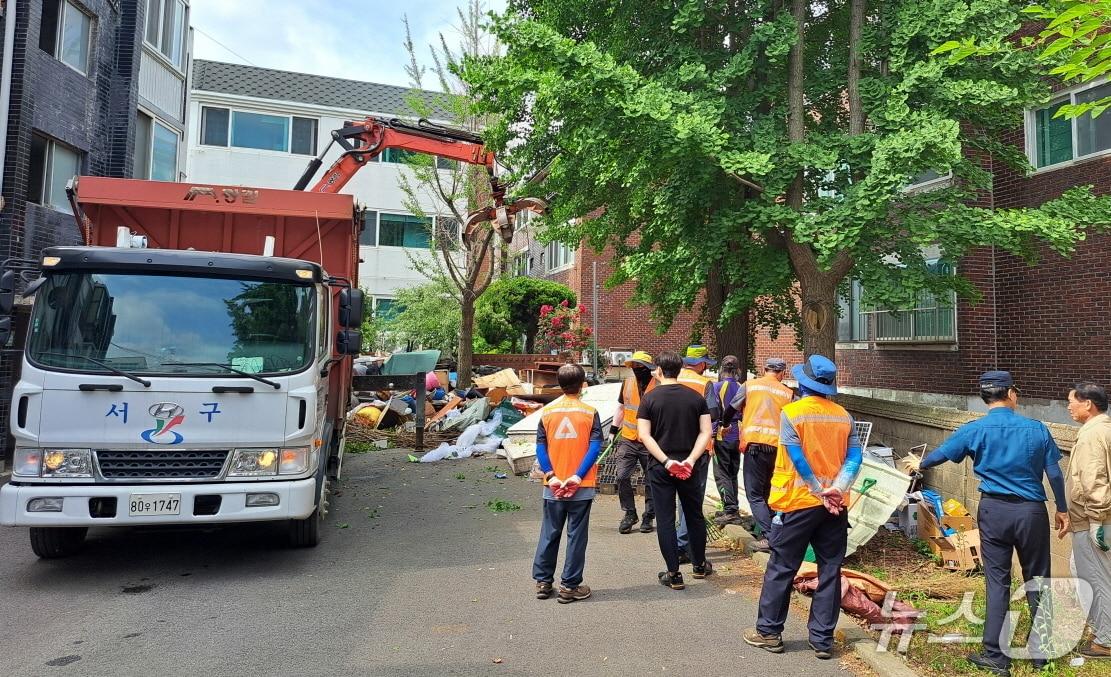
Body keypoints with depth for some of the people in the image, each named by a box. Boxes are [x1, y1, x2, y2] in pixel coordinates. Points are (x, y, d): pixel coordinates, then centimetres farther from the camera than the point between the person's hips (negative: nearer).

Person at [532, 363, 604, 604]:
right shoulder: (590, 412, -4)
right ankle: (569, 586, 11)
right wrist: (578, 476, -13)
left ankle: (542, 581, 21)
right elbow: (595, 447, -11)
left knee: (549, 534, 14)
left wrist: (550, 476, -7)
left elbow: (540, 447, -3)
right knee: (576, 536, 6)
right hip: (581, 487, -2)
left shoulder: (547, 411, 2)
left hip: (553, 486, 2)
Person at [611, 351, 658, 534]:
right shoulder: (627, 384, 5)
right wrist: (613, 430, 13)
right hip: (628, 440, 3)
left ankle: (649, 517, 21)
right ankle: (629, 514, 11)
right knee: (622, 477, -4)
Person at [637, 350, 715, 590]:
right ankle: (700, 565, 32)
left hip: (660, 467, -2)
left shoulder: (650, 398, -5)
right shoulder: (695, 397, 1)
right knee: (695, 515, 18)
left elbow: (645, 435, -12)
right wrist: (690, 460, -11)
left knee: (665, 519, 5)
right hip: (690, 466, 3)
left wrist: (666, 461, -15)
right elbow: (706, 432, -6)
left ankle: (674, 574, 8)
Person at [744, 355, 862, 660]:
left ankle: (769, 632, 15)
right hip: (835, 506, 4)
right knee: (830, 572, 10)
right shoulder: (844, 416, 4)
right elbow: (855, 458, -4)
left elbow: (799, 460, -15)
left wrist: (821, 494, -8)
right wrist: (836, 489, -13)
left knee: (781, 569, 7)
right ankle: (823, 639, 16)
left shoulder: (791, 412, -10)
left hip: (798, 503, -4)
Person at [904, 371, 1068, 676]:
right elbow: (1055, 474, 2)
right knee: (1037, 581, 12)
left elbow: (941, 453, 7)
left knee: (998, 582, 6)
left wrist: (920, 465, 28)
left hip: (994, 510, -1)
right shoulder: (1036, 429, -3)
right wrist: (1062, 510, 16)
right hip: (1032, 512, 1)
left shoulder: (975, 430, -6)